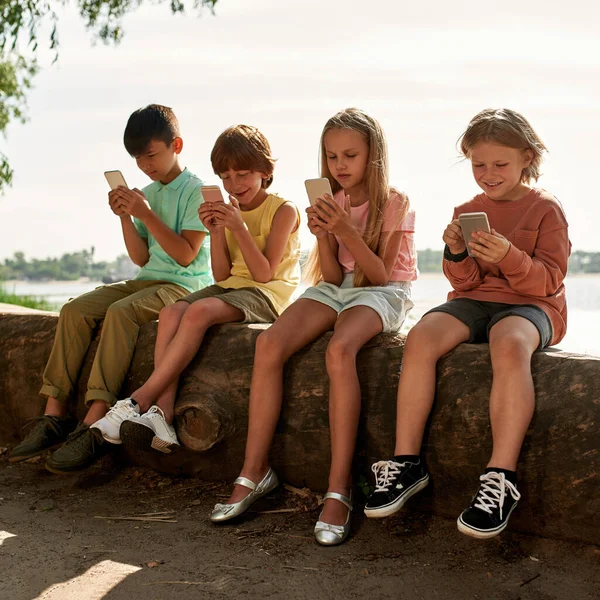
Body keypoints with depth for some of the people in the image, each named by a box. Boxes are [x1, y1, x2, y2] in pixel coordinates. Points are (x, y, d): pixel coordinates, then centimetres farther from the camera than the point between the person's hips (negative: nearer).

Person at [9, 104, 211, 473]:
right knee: (75, 310, -14)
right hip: (147, 281, 7)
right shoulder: (146, 194, 16)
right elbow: (142, 258, 13)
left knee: (120, 312, -34)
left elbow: (185, 254, -13)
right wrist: (125, 217, 0)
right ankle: (55, 415, -17)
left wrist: (146, 214, -15)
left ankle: (95, 426, -37)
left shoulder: (196, 191, -5)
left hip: (184, 286, -7)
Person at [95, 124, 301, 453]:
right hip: (230, 288, 6)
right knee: (171, 312, -24)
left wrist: (240, 228, -19)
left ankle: (138, 402, -33)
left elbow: (264, 274, -11)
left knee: (199, 311, -33)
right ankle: (162, 414, -36)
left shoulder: (283, 210, -3)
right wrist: (216, 232, -6)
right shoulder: (226, 211, 13)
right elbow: (222, 274, 8)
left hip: (267, 294, -6)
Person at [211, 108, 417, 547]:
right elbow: (333, 275, 4)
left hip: (381, 294, -5)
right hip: (336, 289, 5)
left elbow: (380, 274, -12)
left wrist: (346, 230, -23)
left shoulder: (394, 204, -4)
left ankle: (339, 489, -36)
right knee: (269, 343, -24)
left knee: (339, 349, -39)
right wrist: (323, 236, -15)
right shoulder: (332, 203, 9)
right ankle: (255, 471, -16)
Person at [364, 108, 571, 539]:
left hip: (530, 305, -4)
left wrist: (509, 256, -24)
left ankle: (501, 479, -40)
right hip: (475, 301, 4)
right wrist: (457, 255, -14)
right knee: (421, 337, -27)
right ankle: (407, 462, -22)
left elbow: (550, 281, -6)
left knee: (510, 345, -40)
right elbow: (466, 283, 9)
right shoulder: (467, 211, 13)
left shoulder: (546, 209, 2)